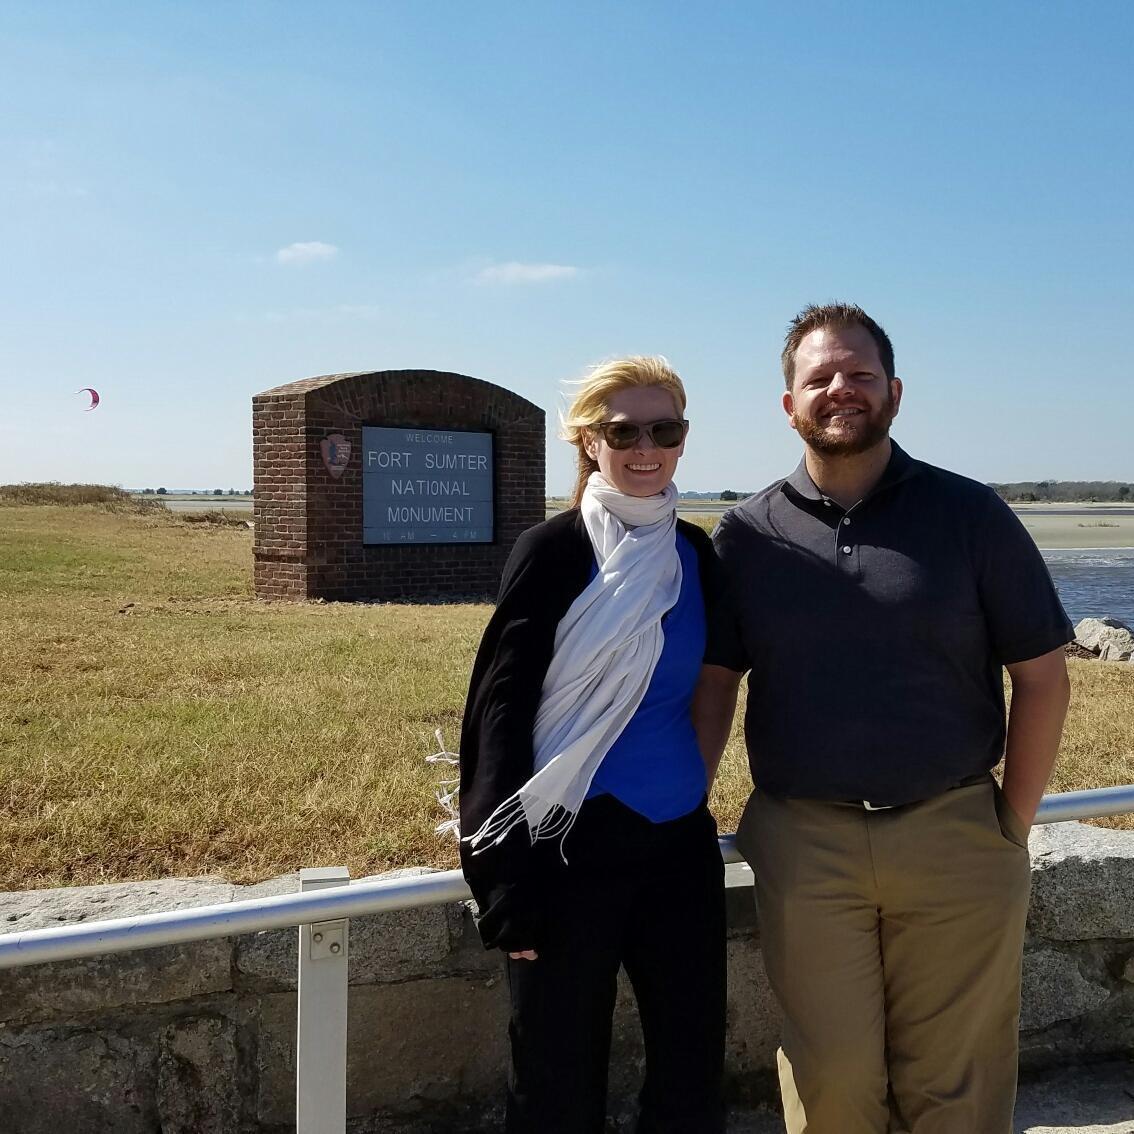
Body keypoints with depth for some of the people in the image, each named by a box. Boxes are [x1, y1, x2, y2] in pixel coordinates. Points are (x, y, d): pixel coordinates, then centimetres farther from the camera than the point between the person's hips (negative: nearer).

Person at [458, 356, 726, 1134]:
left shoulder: (695, 553, 6)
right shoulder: (553, 550, -9)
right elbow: (501, 708, -12)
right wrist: (508, 875, -16)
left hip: (680, 843, 5)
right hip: (574, 844, -5)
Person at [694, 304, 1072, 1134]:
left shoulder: (970, 514, 1)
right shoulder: (748, 534, 4)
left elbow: (1042, 677, 3)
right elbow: (715, 685, 7)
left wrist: (1013, 825, 1)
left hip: (956, 841, 0)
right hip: (803, 846, 1)